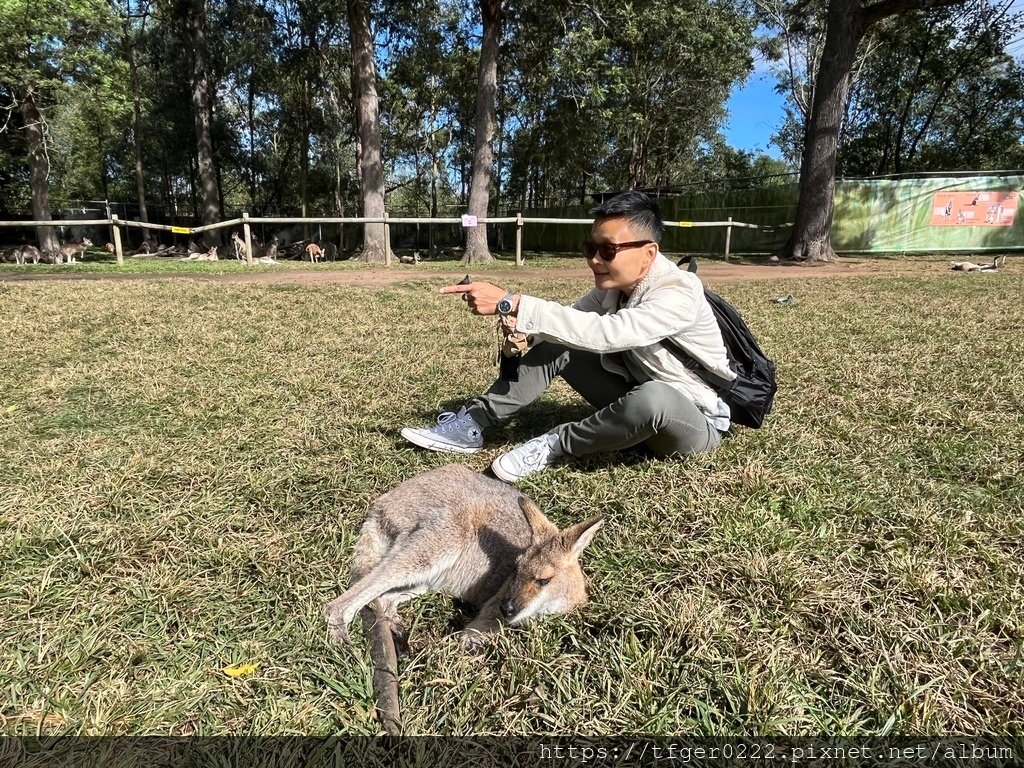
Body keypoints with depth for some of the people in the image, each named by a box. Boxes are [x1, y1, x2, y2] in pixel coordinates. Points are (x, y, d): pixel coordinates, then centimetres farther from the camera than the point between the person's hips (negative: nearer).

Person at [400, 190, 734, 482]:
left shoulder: (678, 295, -29)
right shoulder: (614, 283, -5)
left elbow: (603, 334, -40)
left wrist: (510, 303, -42)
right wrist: (521, 330, -29)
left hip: (697, 420, -6)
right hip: (637, 394, 7)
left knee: (651, 399, -42)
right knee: (556, 346, -9)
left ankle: (556, 444, -18)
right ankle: (472, 425, -9)